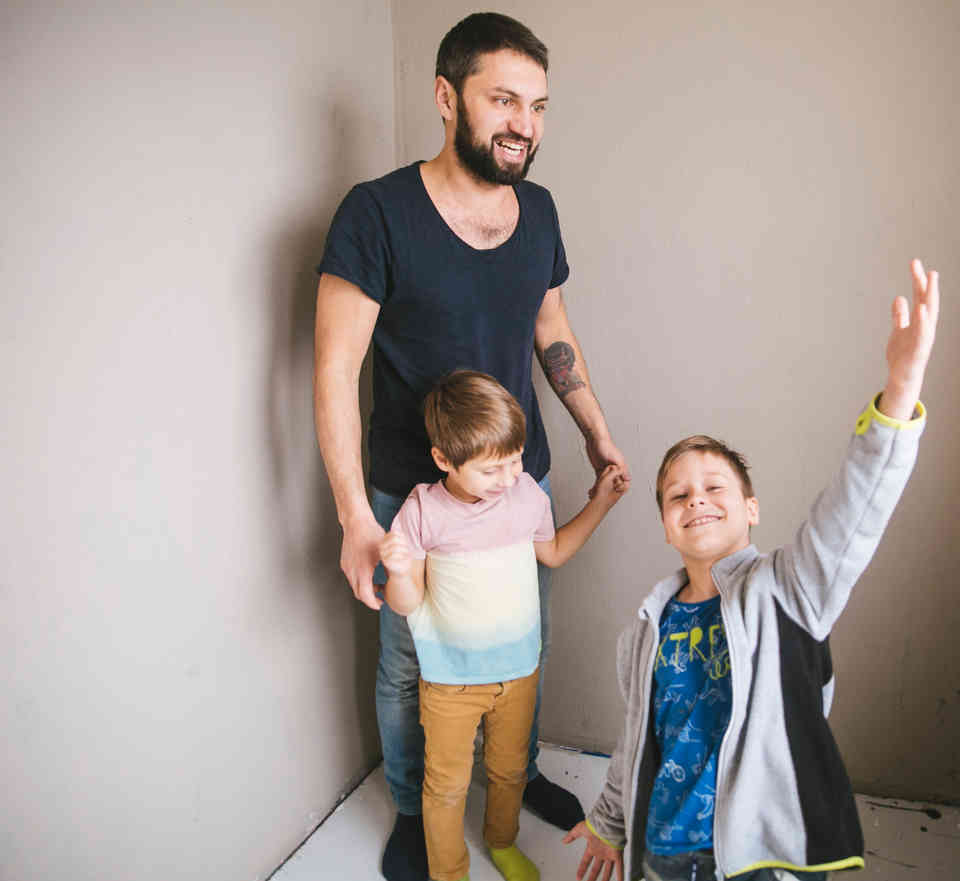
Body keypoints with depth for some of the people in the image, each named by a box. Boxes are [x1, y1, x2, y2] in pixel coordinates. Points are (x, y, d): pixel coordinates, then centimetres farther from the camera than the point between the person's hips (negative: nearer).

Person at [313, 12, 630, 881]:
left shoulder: (539, 209, 1)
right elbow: (335, 368, -17)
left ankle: (518, 772, 48)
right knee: (410, 666, 13)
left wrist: (599, 434, 12)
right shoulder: (378, 212, -17)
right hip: (413, 496, -5)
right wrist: (355, 517, -20)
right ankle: (413, 811, 40)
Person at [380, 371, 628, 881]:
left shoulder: (526, 493, -8)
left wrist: (601, 503, 7)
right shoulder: (423, 512, -18)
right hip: (449, 679, -3)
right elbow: (406, 603, -12)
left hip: (518, 670, 4)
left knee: (510, 770, 23)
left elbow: (553, 552, 12)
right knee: (448, 784, 12)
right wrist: (398, 571, -34)